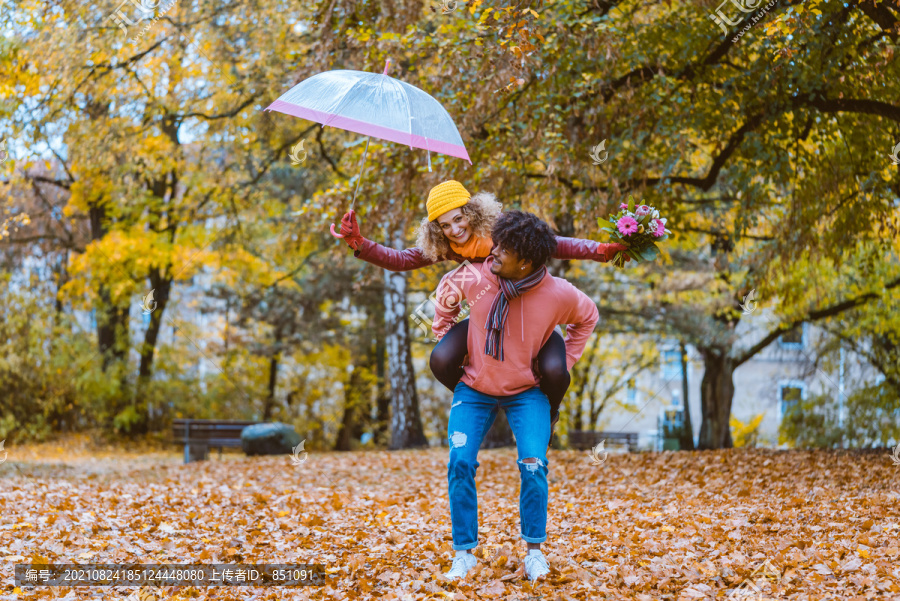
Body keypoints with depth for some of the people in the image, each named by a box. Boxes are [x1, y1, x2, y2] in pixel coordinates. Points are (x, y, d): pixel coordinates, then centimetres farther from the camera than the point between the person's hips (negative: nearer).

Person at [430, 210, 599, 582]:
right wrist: (444, 339, 8)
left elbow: (588, 318, 4)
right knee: (460, 463, -10)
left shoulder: (559, 295, -20)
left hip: (527, 392, -1)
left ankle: (534, 550, 5)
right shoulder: (477, 278, -18)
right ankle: (464, 552, 3)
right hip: (474, 389, 1)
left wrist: (564, 363, 2)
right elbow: (446, 291, 7)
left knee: (533, 465, -15)